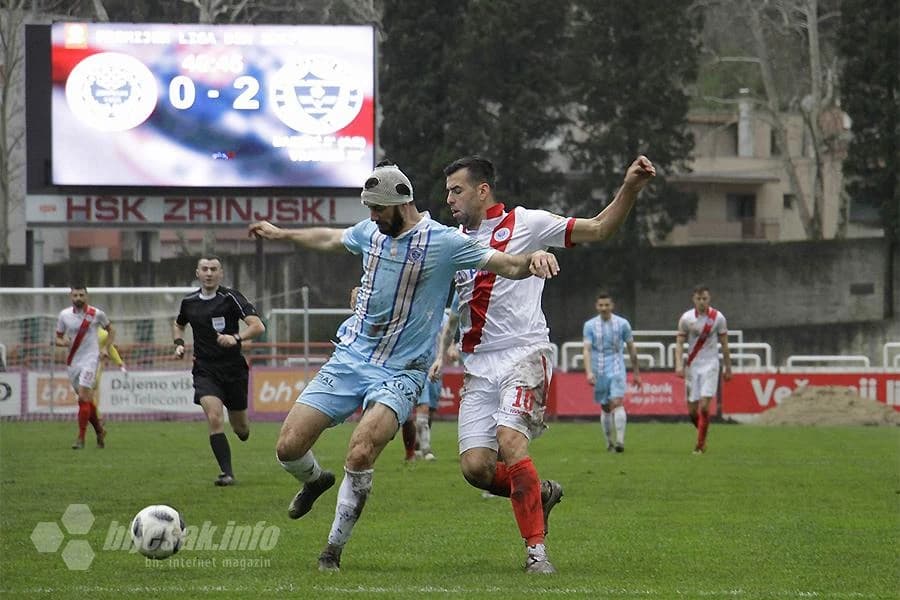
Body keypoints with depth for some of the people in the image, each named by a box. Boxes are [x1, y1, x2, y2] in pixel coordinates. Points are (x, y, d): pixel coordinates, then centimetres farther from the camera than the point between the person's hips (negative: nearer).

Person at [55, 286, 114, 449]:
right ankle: (99, 431, 31)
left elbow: (111, 330, 12)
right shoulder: (64, 315, 3)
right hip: (72, 362, 4)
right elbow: (58, 338, 11)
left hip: (90, 358, -4)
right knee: (86, 400, 11)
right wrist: (62, 342, -12)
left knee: (84, 397, -17)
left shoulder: (96, 314, -4)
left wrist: (105, 348, -1)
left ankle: (81, 438, -13)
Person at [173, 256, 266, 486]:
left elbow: (258, 326, -17)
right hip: (205, 370, 1)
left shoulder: (231, 298, -9)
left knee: (241, 429, 10)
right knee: (214, 418, -22)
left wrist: (236, 338, -34)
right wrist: (179, 343, 6)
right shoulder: (189, 302, 4)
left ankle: (240, 424, 48)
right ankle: (227, 473, -19)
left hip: (233, 369, -1)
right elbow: (178, 325, 26)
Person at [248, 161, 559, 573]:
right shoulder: (371, 231, 6)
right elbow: (329, 239, 28)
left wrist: (533, 259, -36)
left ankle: (334, 550, -9)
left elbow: (507, 266, -13)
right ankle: (315, 481, 34)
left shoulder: (444, 242, -10)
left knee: (360, 453, -27)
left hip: (399, 373, -5)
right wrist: (281, 234, 40)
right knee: (289, 447, -4)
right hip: (348, 359, 5)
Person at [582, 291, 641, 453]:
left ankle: (620, 441, -26)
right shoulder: (590, 325, 3)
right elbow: (587, 349, -5)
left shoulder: (622, 324, 3)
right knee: (605, 408, 8)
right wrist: (589, 372, -19)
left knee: (617, 402, -18)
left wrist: (636, 373, 12)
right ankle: (609, 443, 20)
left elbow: (631, 348, 10)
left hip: (617, 369, -2)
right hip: (599, 371, 2)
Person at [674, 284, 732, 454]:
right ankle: (702, 434, 30)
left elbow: (724, 344, 5)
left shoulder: (718, 318, -3)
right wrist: (679, 364, -13)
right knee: (692, 410, 2)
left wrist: (728, 368, 7)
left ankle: (700, 445, -4)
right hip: (692, 365, 2)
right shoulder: (686, 318, -2)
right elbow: (679, 343, 0)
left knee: (704, 406, -14)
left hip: (710, 365, -2)